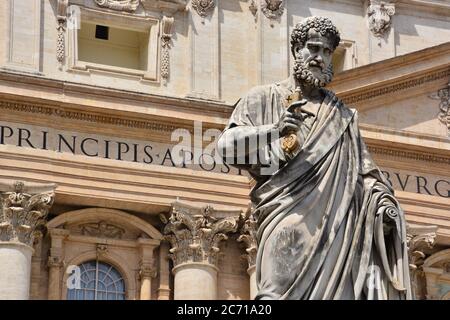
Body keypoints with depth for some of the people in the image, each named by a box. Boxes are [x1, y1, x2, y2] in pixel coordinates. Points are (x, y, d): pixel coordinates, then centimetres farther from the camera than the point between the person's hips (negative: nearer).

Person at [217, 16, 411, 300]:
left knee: (341, 288, -13)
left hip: (336, 218, 3)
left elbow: (363, 166, 22)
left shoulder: (341, 114, 26)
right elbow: (227, 144, 3)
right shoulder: (264, 98, 15)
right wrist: (274, 130, -14)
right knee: (284, 289, -23)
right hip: (287, 211, -3)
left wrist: (382, 198, 2)